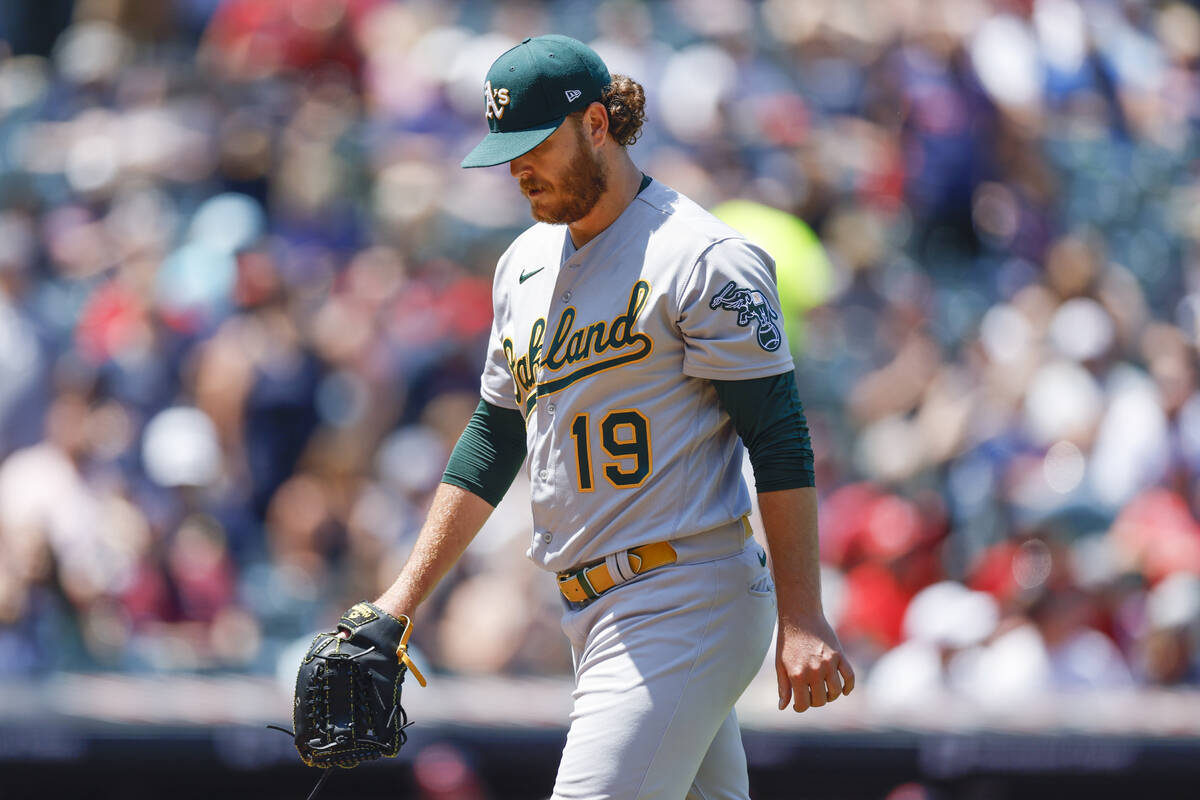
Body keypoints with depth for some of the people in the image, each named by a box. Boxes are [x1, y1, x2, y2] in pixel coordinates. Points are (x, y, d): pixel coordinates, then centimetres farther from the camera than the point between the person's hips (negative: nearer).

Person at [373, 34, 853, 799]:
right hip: (592, 613, 8)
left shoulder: (703, 258, -10)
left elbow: (779, 437, -13)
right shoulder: (525, 264, 16)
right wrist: (398, 605, 15)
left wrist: (802, 621, -19)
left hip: (688, 605, -8)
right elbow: (493, 439, 21)